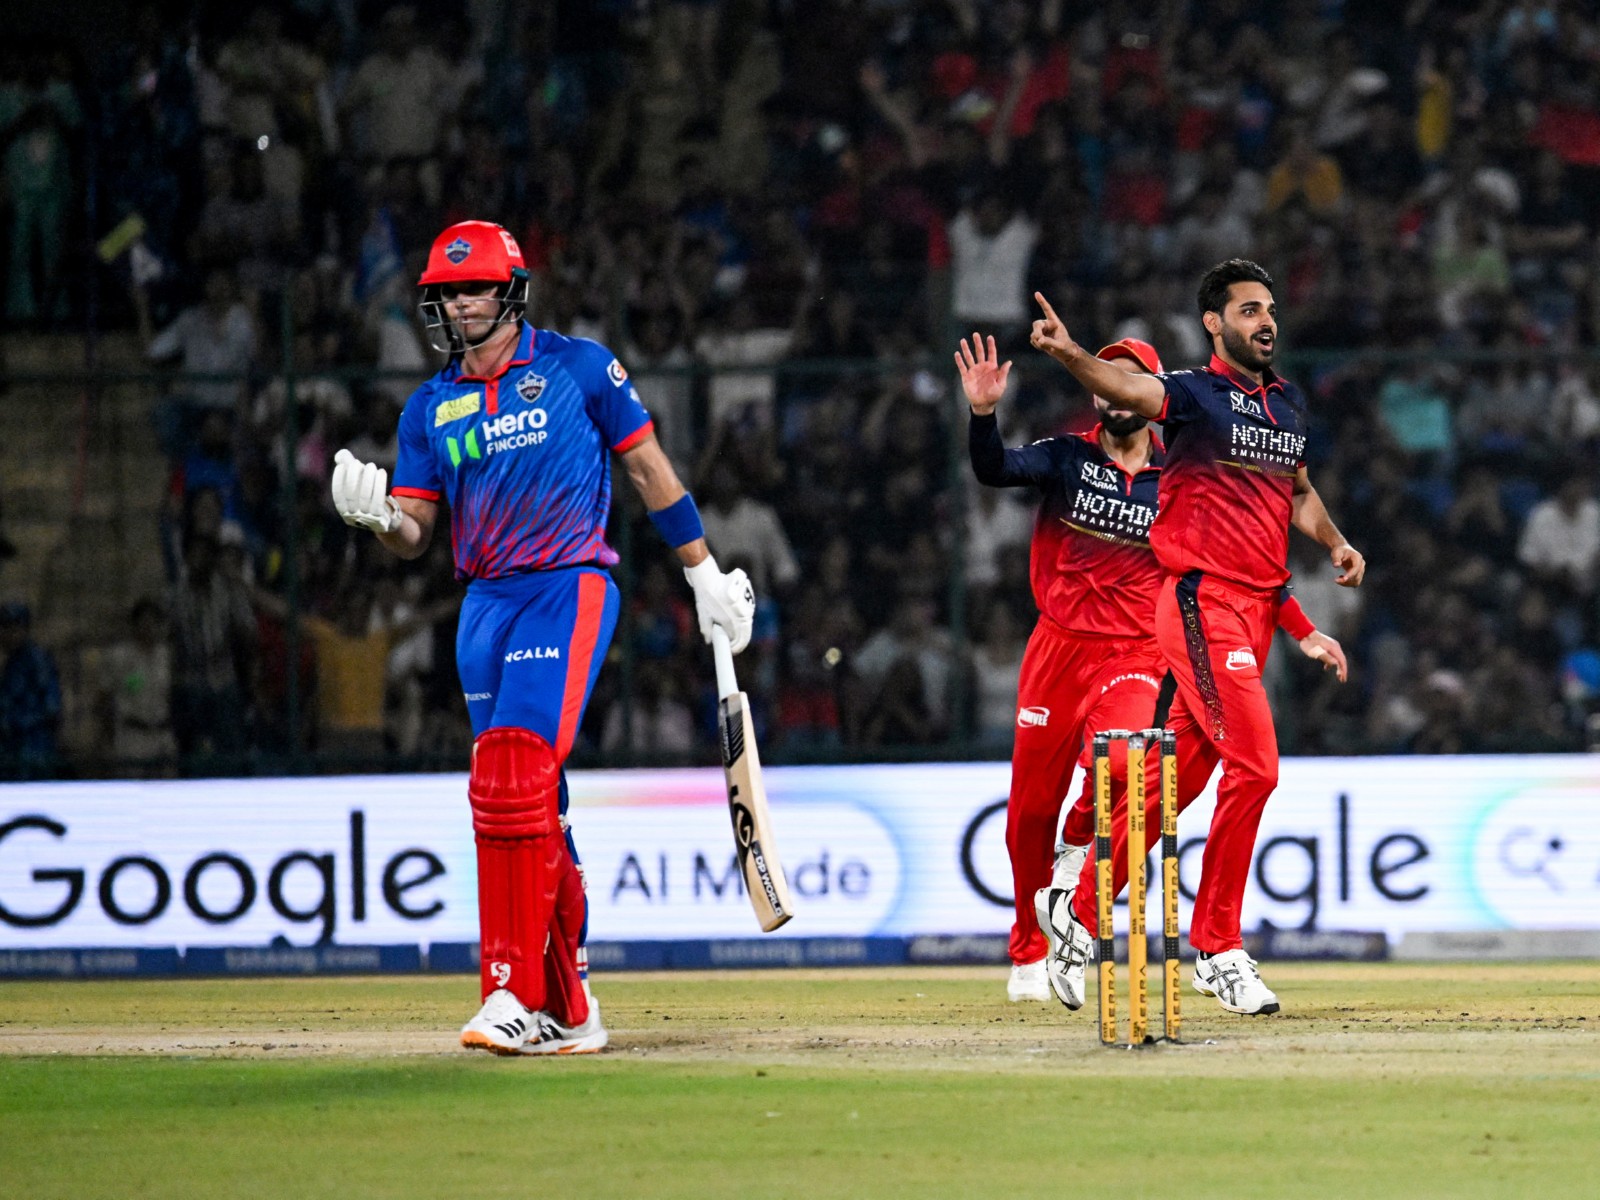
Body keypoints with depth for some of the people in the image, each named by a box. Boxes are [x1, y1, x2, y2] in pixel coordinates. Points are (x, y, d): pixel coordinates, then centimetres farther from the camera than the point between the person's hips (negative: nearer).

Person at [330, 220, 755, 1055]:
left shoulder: (578, 366, 3)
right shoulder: (431, 408, 13)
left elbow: (647, 465, 8)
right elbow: (414, 535, 9)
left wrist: (705, 572, 8)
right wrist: (377, 514, -15)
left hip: (569, 587, -5)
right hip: (484, 604, 5)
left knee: (513, 782, -21)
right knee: (531, 805, 6)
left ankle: (514, 993, -23)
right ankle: (569, 1012, 12)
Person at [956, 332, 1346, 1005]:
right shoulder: (1067, 458, 5)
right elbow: (993, 470, -12)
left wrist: (1302, 631, 5)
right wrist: (983, 412, -31)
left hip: (1134, 657, -1)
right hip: (1058, 647, 1)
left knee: (1119, 761, -31)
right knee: (1031, 805, 4)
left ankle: (1078, 849, 2)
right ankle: (1028, 955, 22)